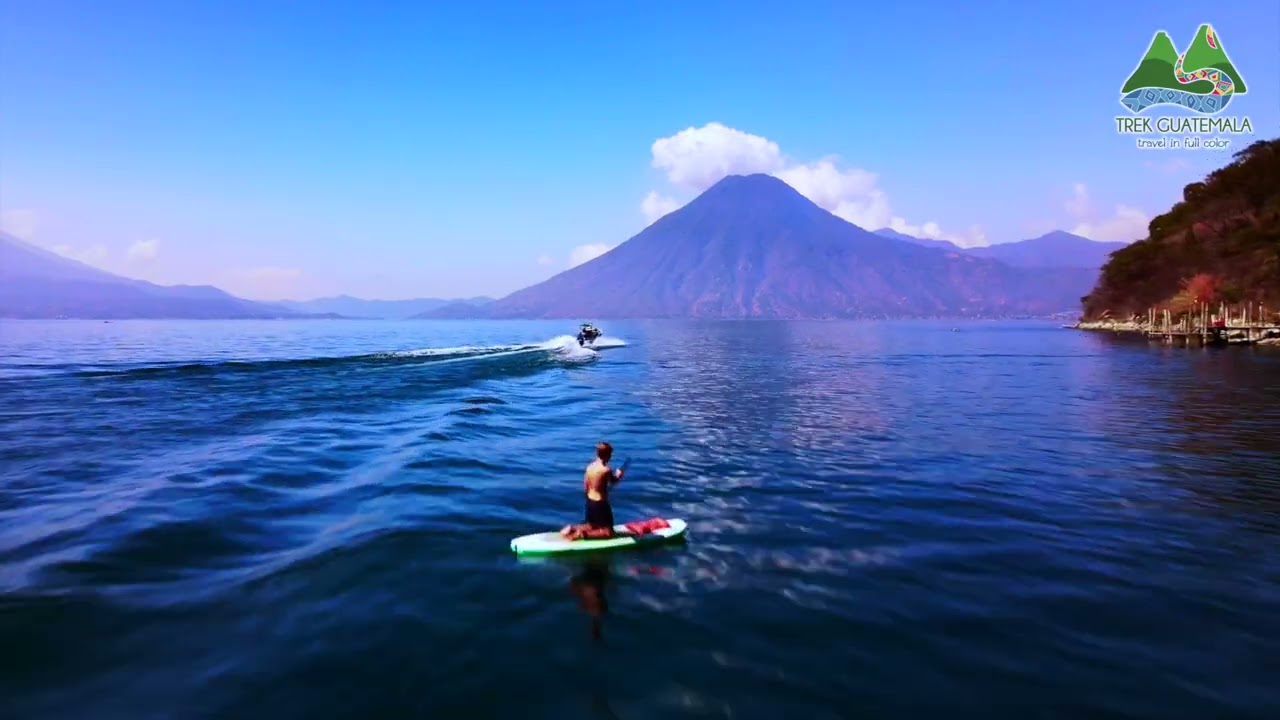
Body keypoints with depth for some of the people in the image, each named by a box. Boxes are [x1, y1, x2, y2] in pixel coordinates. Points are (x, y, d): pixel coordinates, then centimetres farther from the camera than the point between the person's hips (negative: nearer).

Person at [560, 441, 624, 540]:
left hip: (590, 501, 7)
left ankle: (571, 529, 6)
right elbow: (613, 482, 1)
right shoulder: (606, 470, -21)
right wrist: (618, 475, 21)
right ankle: (584, 534, -12)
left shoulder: (590, 466, 0)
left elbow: (585, 487, 7)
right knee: (609, 532, 4)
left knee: (592, 527, 26)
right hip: (600, 503, -7)